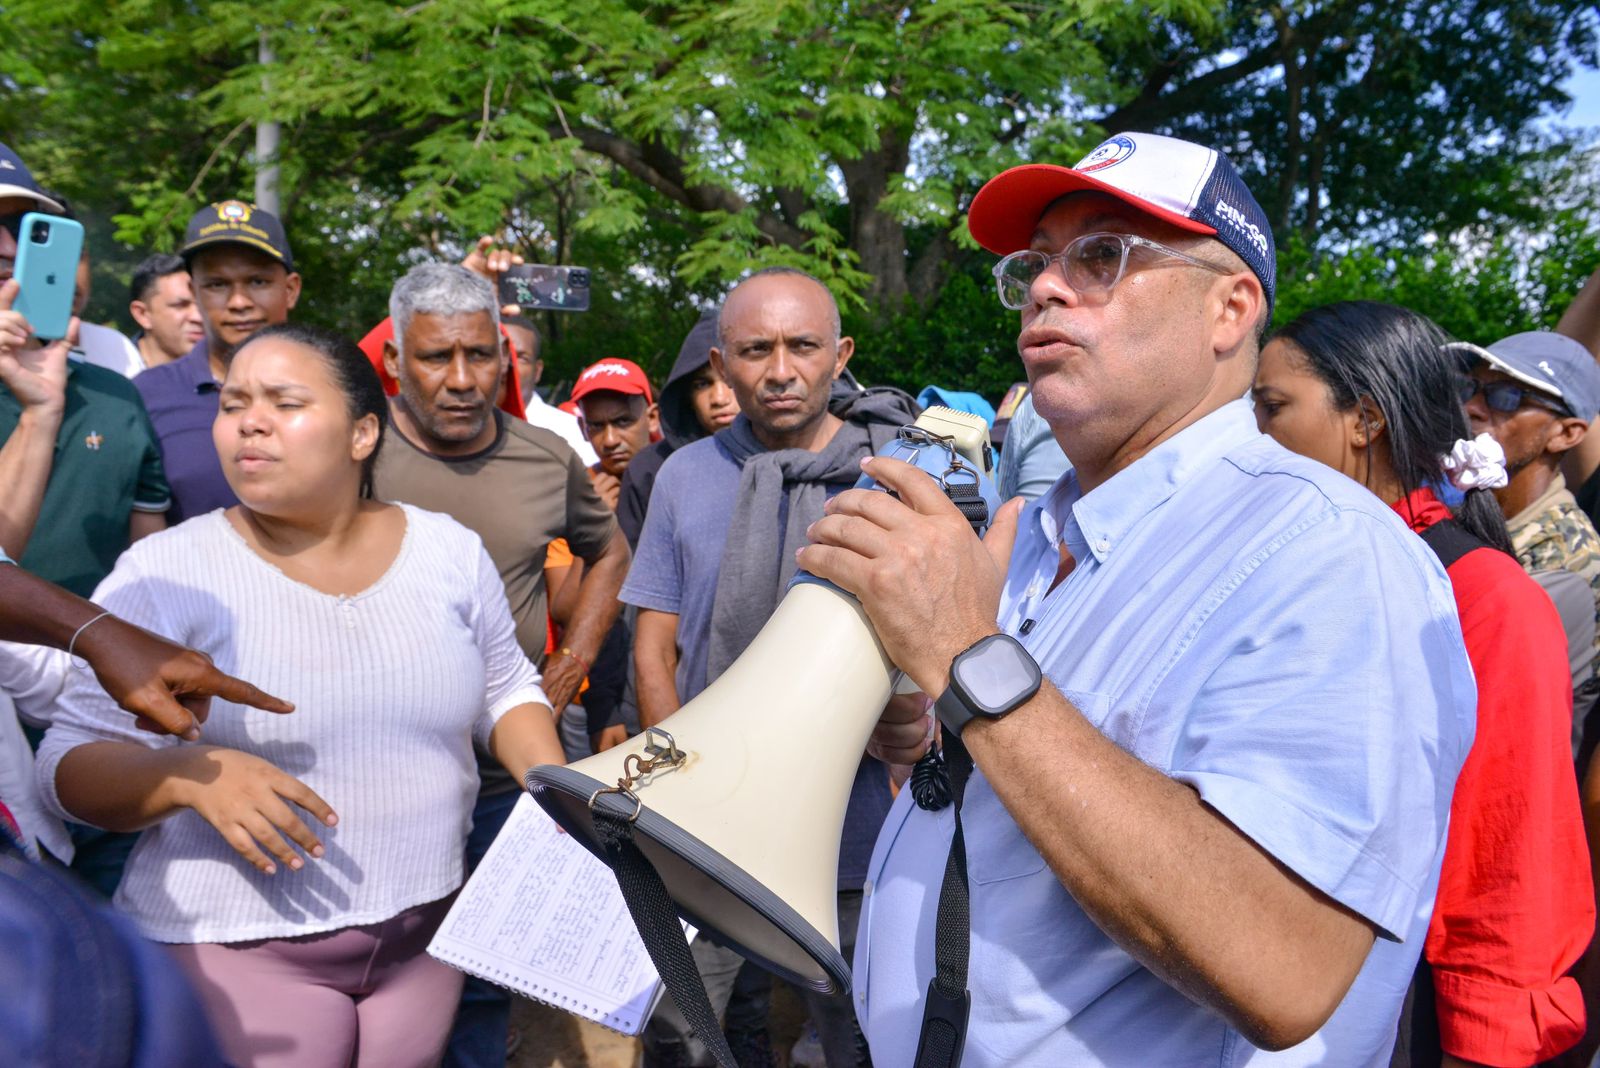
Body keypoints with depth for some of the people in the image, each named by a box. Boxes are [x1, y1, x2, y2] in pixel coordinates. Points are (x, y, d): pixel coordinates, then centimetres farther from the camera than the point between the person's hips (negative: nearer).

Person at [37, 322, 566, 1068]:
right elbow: (70, 766, -9)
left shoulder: (450, 550, -2)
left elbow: (506, 691, 10)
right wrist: (192, 775, -28)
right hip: (235, 948, -3)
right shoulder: (163, 574, -10)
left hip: (427, 934, 3)